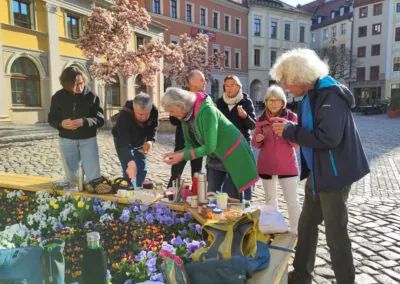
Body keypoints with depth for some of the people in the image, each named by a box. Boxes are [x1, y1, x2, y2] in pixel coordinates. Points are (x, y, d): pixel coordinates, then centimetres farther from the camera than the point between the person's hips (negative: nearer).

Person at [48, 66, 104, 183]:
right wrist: (61, 124, -18)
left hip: (88, 140, -2)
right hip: (67, 140, 2)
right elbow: (51, 119, 5)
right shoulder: (58, 96, -1)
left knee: (93, 175, -3)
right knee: (71, 176, 14)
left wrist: (84, 122, -26)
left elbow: (100, 120, -7)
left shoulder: (91, 96, -5)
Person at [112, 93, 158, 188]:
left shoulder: (154, 111, -26)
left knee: (142, 170, 10)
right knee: (129, 171, -15)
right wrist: (130, 161, -60)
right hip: (123, 141, -4)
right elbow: (123, 143, -48)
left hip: (140, 142, 5)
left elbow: (153, 128, -5)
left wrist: (150, 140, -25)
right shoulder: (125, 115, -41)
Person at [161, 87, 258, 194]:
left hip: (236, 155, -8)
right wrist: (177, 154, -15)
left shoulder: (206, 110, -26)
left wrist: (183, 155, -26)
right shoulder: (186, 117, -3)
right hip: (217, 159, 8)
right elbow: (190, 145, 3)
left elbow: (210, 147, -27)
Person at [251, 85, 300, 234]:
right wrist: (257, 139, -20)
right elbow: (256, 144, 3)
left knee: (292, 199, -6)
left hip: (287, 164, -2)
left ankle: (296, 231, 8)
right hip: (266, 164, 2)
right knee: (270, 198, 14)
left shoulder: (291, 117, -4)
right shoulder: (261, 119, 0)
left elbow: (296, 143, -7)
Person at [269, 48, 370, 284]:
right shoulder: (311, 95, 8)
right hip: (317, 172, 10)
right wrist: (289, 130, -1)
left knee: (335, 232, 3)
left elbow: (328, 138, -30)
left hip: (334, 174, -10)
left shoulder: (330, 95, -20)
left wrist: (289, 131, -20)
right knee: (306, 225, 18)